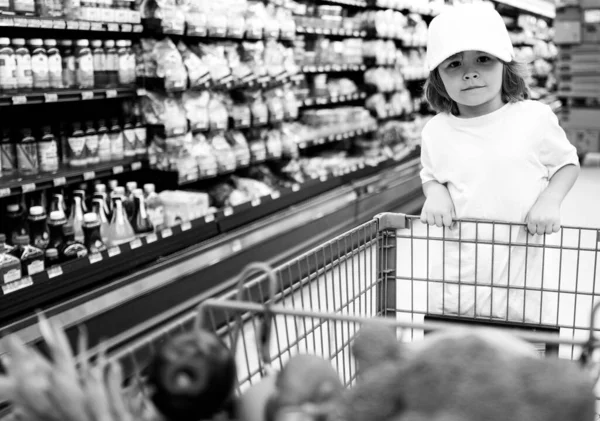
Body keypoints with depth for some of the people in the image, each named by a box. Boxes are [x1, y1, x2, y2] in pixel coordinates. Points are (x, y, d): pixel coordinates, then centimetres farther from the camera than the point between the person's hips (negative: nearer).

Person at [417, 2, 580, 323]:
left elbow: (567, 163, 8)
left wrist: (550, 200, -10)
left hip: (518, 270, -1)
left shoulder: (534, 118, -7)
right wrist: (434, 192, -4)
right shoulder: (436, 132, -1)